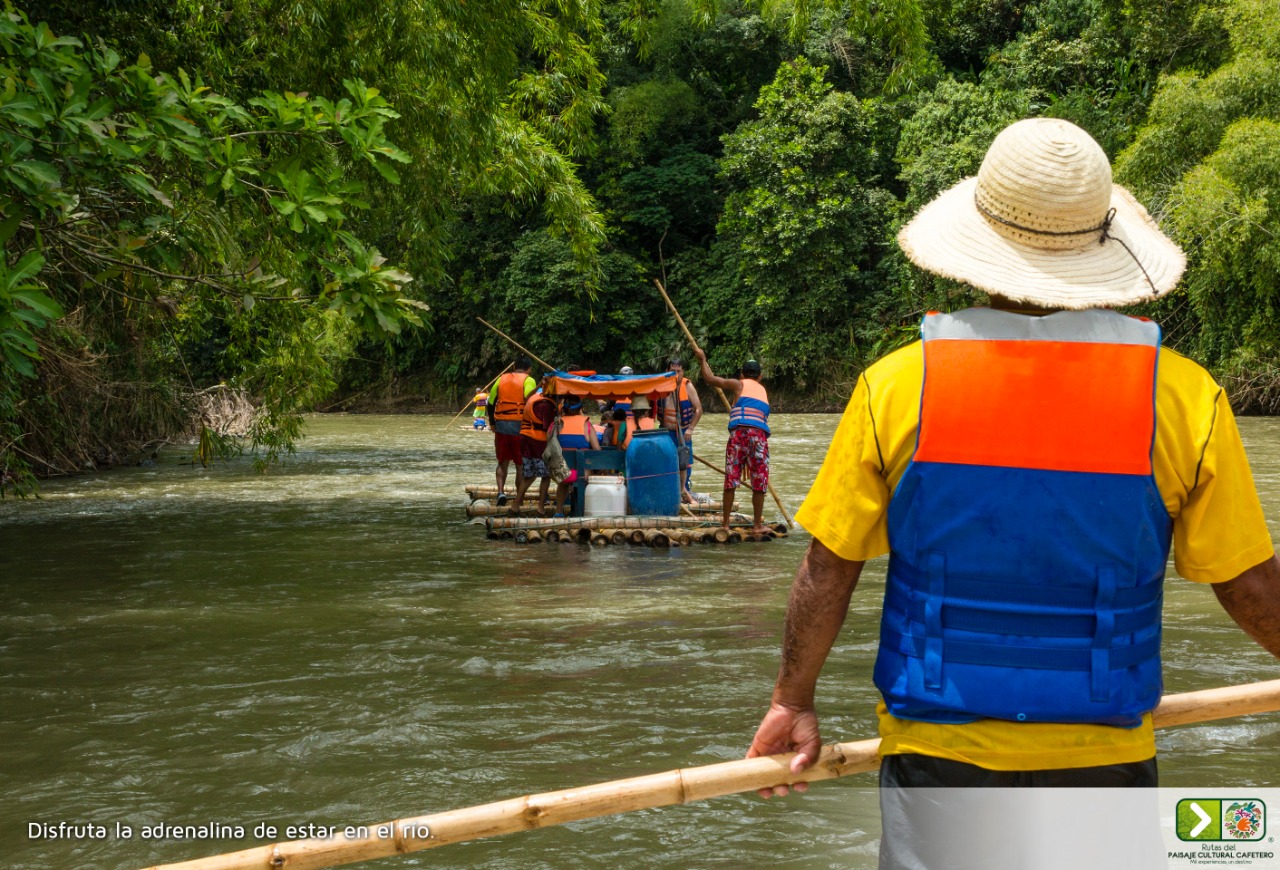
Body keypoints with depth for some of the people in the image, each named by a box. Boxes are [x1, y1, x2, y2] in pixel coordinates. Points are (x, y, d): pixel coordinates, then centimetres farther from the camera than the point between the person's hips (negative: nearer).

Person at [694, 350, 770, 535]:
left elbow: (710, 378, 10)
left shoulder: (739, 385, 14)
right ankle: (757, 525, 10)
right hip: (760, 435, 2)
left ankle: (725, 523, 7)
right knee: (759, 482, 6)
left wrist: (702, 359, 25)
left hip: (739, 432, -2)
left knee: (731, 479, 5)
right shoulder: (763, 390, 25)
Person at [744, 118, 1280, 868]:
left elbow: (827, 570, -3)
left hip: (937, 751, 0)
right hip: (1102, 760, 0)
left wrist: (794, 701, 11)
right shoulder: (1184, 397, -9)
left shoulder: (898, 385, -9)